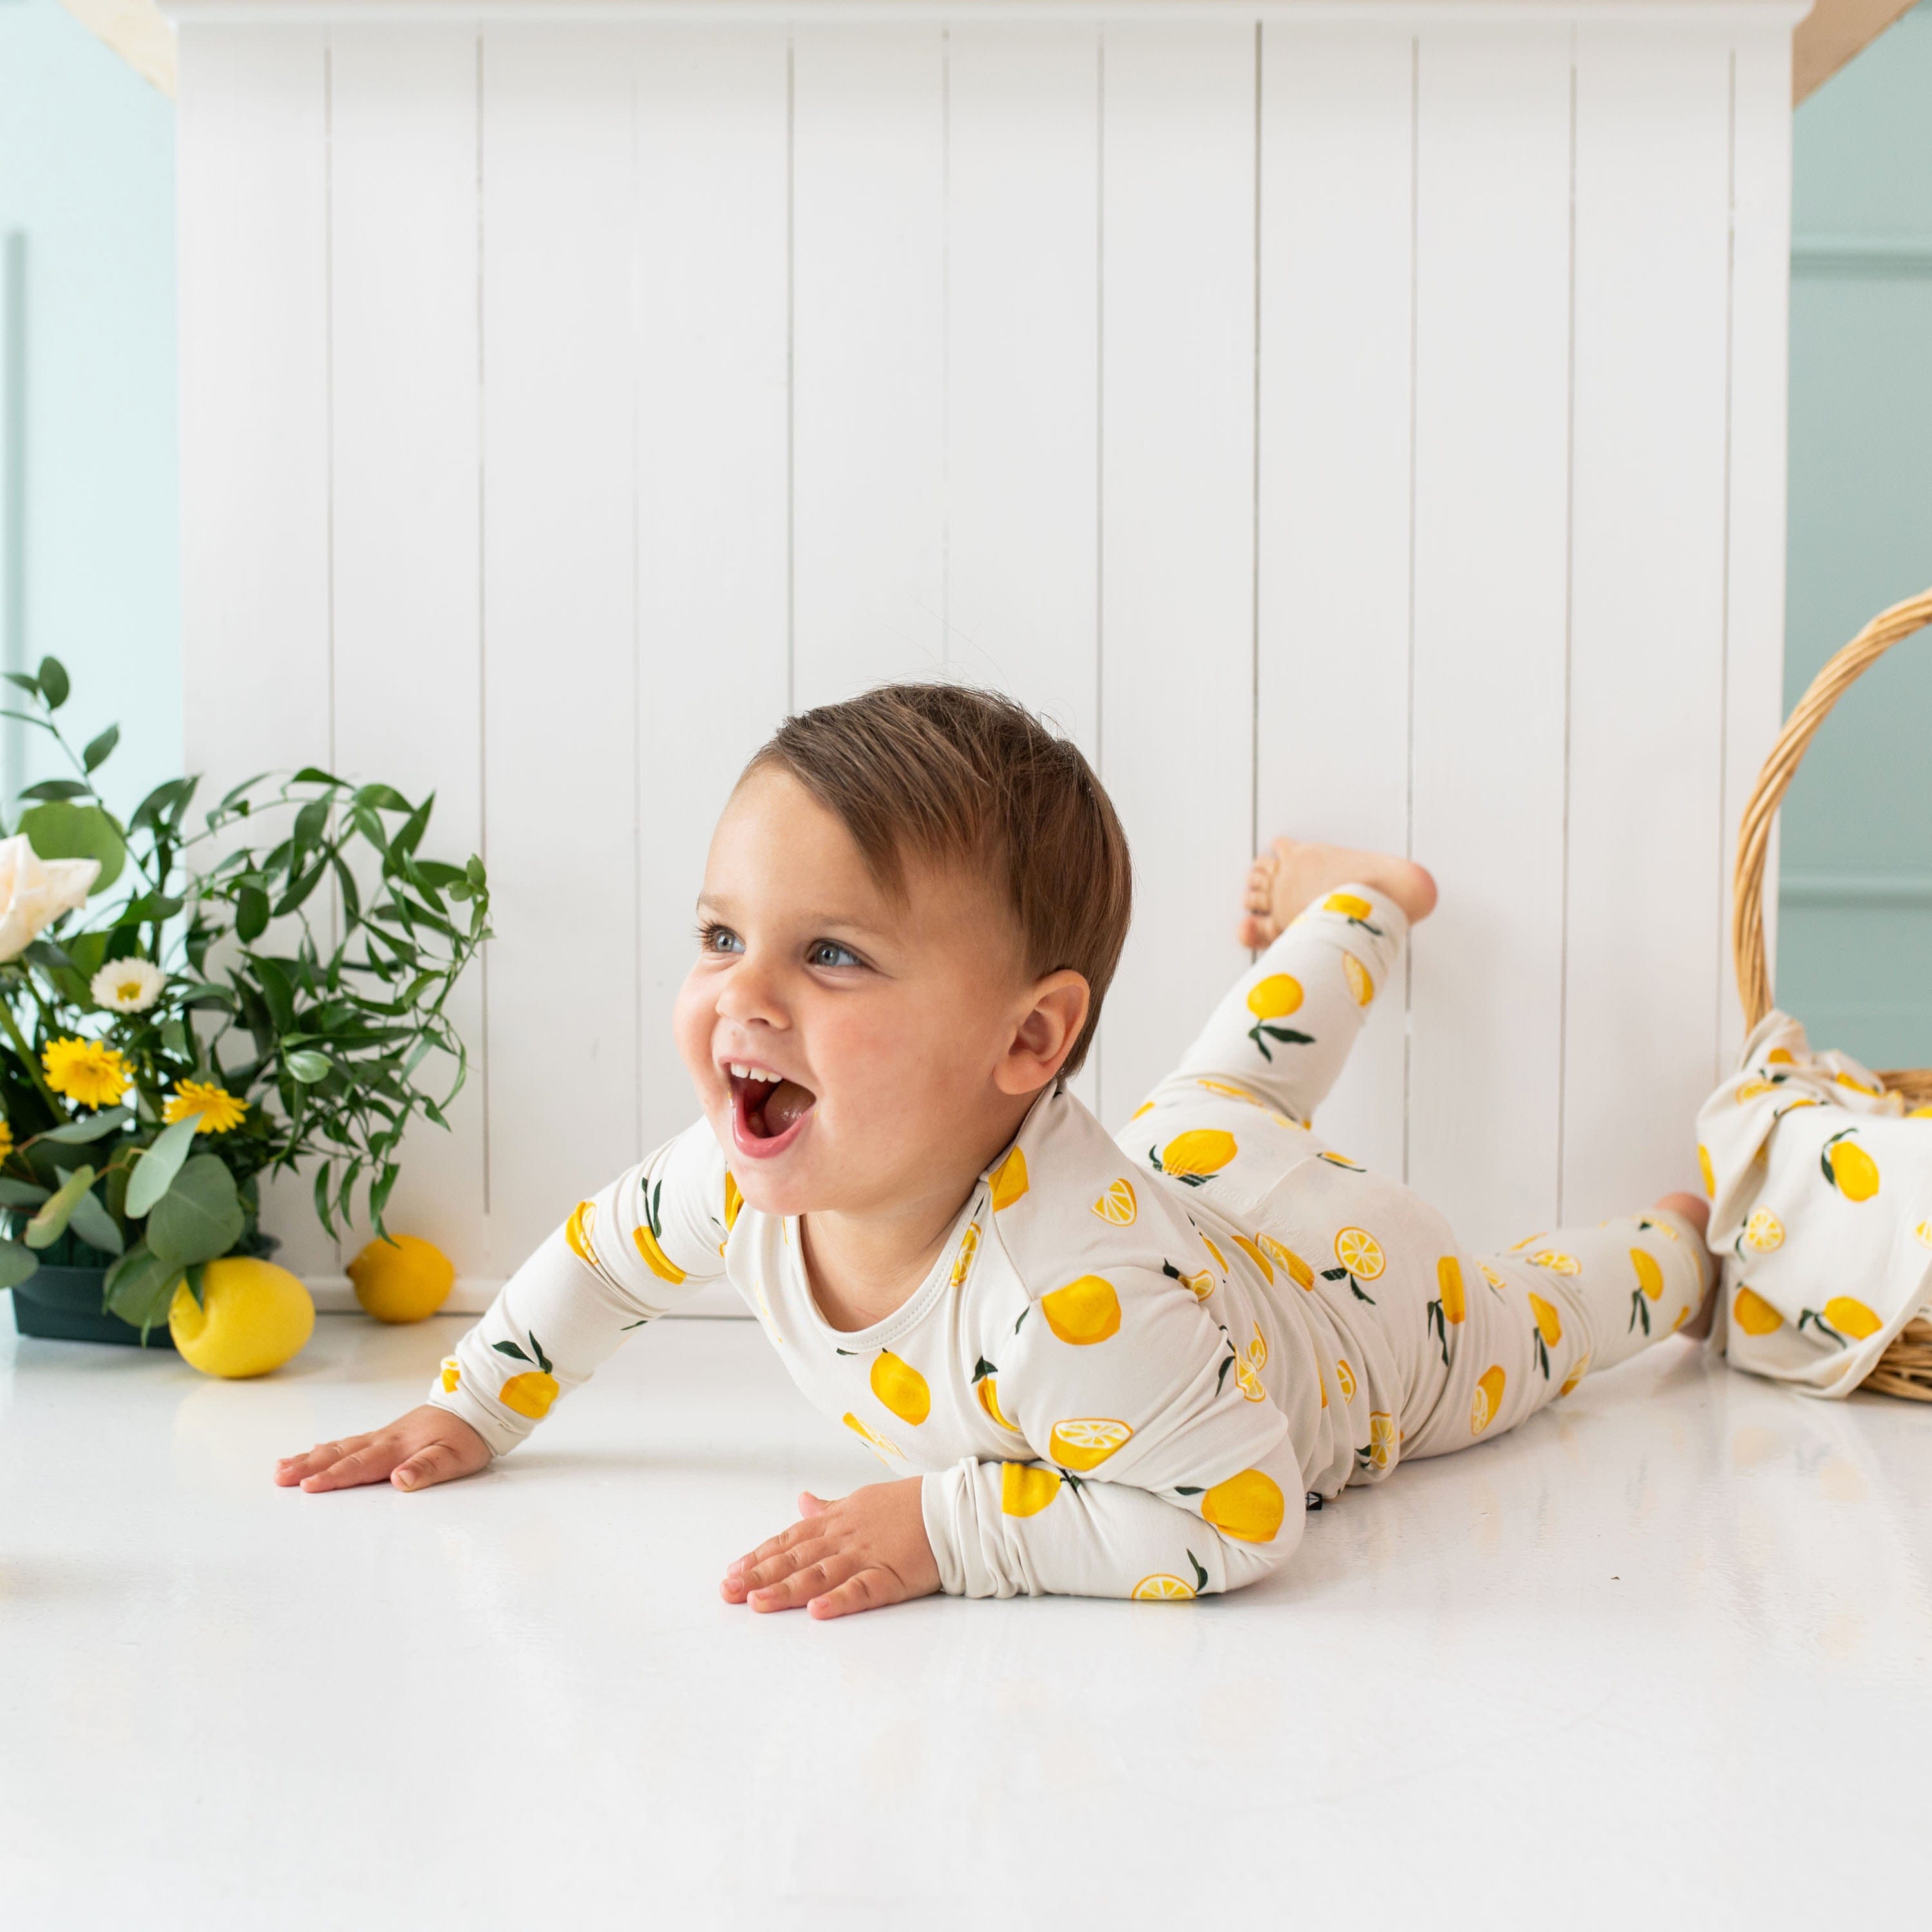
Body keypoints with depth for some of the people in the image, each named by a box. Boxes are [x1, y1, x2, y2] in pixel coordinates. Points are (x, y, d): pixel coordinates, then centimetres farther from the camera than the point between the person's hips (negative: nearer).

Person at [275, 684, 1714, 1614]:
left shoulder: (1077, 1296, -55)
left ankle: (1683, 1228, 58)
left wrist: (943, 1526, -49)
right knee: (1214, 1110, 40)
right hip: (1185, 1185, 5)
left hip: (1330, 1271, -5)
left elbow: (1238, 1525, -47)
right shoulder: (752, 1173, -31)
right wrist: (468, 1414, -9)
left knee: (1518, 1331, 28)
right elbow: (610, 1248, -9)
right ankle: (1357, 904, 63)